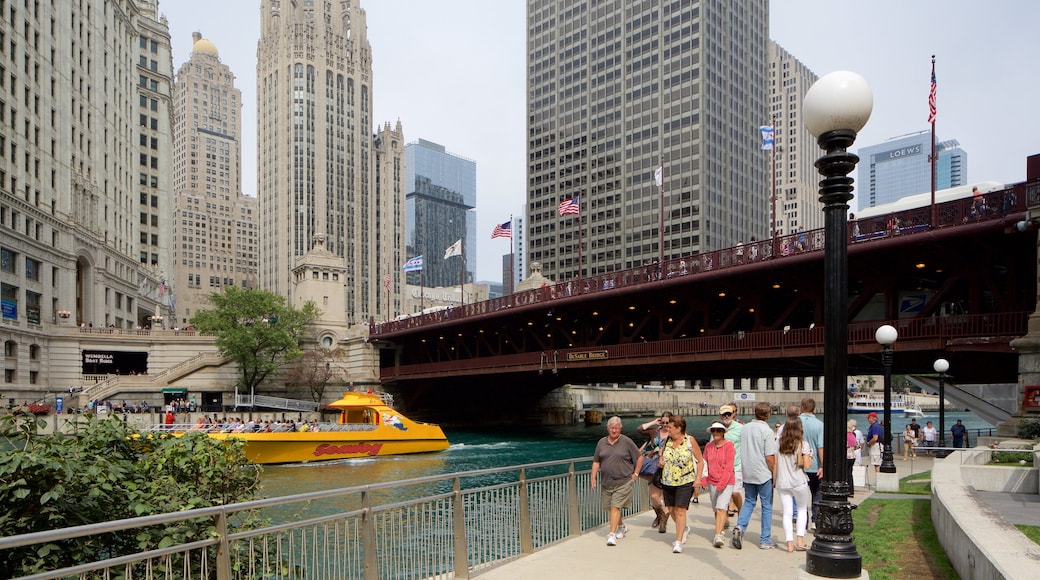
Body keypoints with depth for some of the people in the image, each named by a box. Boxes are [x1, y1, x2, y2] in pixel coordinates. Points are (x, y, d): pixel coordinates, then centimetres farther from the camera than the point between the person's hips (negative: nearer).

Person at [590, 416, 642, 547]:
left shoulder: (627, 442, -4)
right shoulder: (601, 442, 7)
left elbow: (639, 458, 3)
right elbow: (596, 461, 10)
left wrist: (635, 474, 0)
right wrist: (593, 477, 2)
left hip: (623, 482, -5)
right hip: (606, 482, 5)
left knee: (615, 507, -12)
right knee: (609, 507, 14)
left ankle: (612, 534, -8)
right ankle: (621, 527, 38)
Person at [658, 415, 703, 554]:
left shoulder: (690, 441, -6)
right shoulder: (667, 441, 5)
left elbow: (700, 461, 1)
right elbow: (662, 453, 21)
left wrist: (698, 478, -8)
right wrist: (660, 461, -1)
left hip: (685, 481, -5)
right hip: (668, 481, 5)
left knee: (680, 510, -10)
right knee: (671, 509, 13)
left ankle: (678, 542, -2)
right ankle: (684, 529, 40)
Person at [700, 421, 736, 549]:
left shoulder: (729, 445, -7)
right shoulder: (708, 446, 7)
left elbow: (729, 467, -11)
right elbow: (705, 463, 10)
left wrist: (722, 483, -18)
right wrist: (703, 480, -1)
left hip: (726, 482, -5)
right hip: (712, 482, 5)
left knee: (721, 508, -14)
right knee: (716, 509, 9)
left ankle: (718, 536, -18)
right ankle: (720, 532, 22)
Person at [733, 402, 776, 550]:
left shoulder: (744, 428, 4)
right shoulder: (767, 431, -14)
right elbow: (770, 457, -16)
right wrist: (774, 472, -3)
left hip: (747, 473, 5)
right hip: (764, 474, -5)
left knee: (748, 502, 16)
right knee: (767, 506, 7)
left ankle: (740, 527, -4)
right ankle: (765, 540, 11)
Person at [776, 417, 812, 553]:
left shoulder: (778, 444, 1)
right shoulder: (803, 444, -7)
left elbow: (774, 464, 0)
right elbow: (806, 465, -11)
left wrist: (774, 480, 9)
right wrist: (810, 455, 7)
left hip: (782, 483, 2)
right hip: (799, 482, -2)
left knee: (787, 512, 6)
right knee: (802, 510, 17)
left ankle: (790, 543, 2)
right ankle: (800, 540, 9)